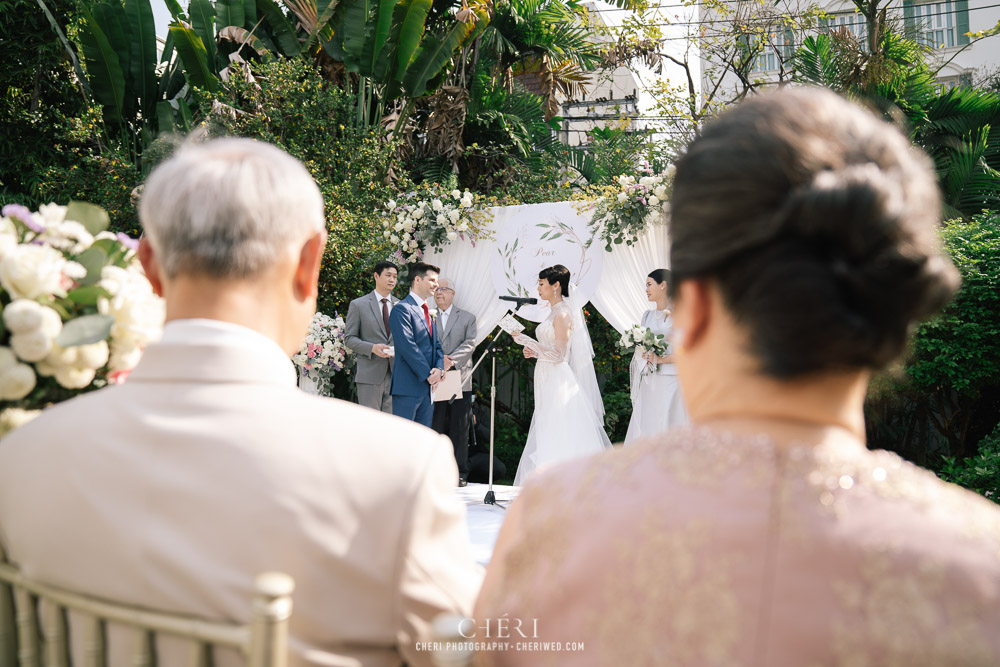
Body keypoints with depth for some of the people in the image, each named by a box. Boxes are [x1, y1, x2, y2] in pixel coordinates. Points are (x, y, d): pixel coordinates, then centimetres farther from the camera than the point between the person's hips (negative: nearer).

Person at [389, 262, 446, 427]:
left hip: (428, 385, 9)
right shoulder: (402, 309, -9)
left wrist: (439, 369, -2)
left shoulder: (430, 312, 20)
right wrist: (428, 374, -15)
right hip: (408, 386, -9)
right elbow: (408, 347, -16)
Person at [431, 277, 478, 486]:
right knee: (435, 428, 1)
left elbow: (470, 344, -3)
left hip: (460, 380, 0)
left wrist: (451, 360, -17)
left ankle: (460, 473, 8)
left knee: (459, 430, 2)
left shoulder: (467, 318, 10)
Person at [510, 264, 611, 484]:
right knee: (548, 439, 9)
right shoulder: (554, 313, 15)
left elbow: (560, 354, -19)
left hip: (559, 384, -10)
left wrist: (528, 341, -22)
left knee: (559, 438, -7)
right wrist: (534, 352, 10)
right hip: (549, 382, 10)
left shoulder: (563, 314, -13)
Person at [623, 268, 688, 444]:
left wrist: (660, 359, -14)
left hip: (671, 382, -6)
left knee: (667, 428, -4)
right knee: (645, 427, 4)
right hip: (648, 382, 6)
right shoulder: (647, 316, 14)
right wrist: (644, 355, -2)